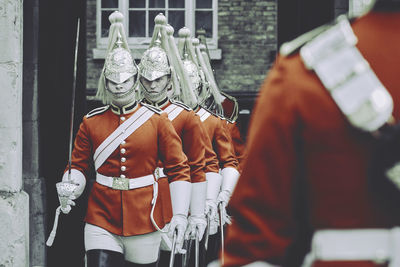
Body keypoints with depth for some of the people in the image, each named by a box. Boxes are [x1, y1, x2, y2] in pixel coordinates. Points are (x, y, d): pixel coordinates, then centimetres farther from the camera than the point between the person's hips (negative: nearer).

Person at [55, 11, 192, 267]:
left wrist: (180, 214, -11)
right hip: (101, 221, 1)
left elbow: (179, 169, -1)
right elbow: (79, 166, 10)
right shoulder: (91, 122, 4)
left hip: (145, 222, 0)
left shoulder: (157, 119, -1)